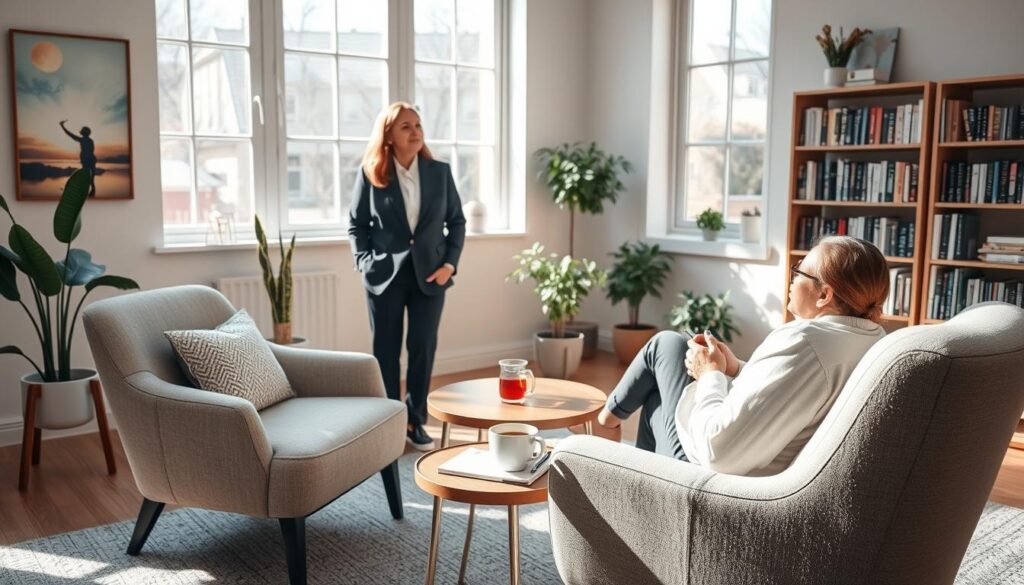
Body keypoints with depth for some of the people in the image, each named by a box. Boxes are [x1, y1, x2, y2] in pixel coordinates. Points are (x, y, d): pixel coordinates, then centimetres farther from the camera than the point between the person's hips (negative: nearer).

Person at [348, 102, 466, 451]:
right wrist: (364, 262, -9)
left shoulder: (440, 172, 2)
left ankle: (415, 421, 17)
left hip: (429, 273, 1)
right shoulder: (371, 174, -3)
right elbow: (356, 224, 3)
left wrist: (450, 263, -4)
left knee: (423, 347, 3)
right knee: (385, 349, 7)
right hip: (385, 274, -1)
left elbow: (457, 221, 7)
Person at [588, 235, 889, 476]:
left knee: (669, 344, 10)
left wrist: (711, 374, -20)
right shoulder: (873, 338, -5)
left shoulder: (804, 342, -33)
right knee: (654, 397, 27)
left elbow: (719, 450, -36)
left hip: (712, 470, -8)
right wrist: (735, 369, -1)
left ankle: (613, 412, 34)